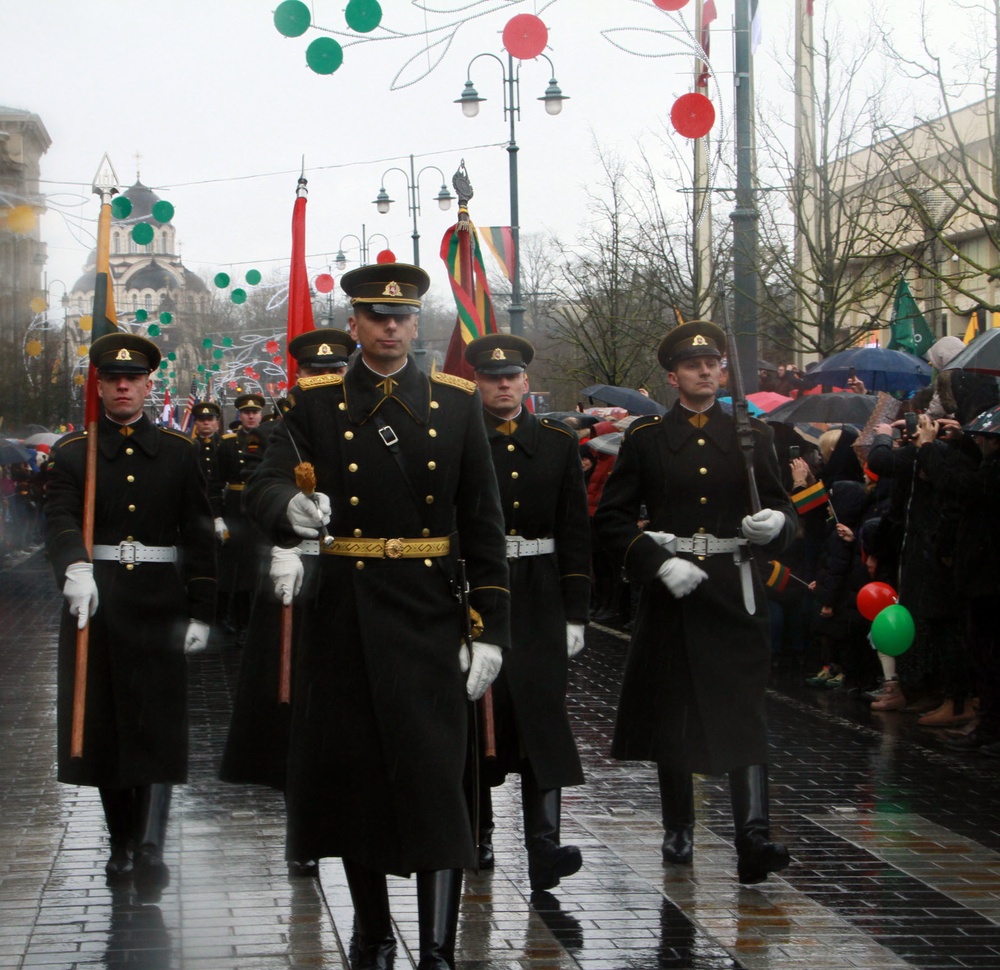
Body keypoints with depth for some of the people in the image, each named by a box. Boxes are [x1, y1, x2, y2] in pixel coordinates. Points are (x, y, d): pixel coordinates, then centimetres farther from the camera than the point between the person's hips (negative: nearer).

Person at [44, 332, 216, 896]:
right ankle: (122, 844, 18)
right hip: (95, 600, 1)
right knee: (104, 725, 6)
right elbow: (61, 521, -11)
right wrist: (75, 569, -31)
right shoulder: (73, 453, 5)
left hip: (158, 604, -1)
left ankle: (151, 847, -12)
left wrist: (200, 613, 0)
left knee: (159, 725, -8)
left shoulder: (179, 452, 7)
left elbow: (200, 536, 6)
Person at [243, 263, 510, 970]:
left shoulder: (457, 405, 6)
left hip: (429, 613, -1)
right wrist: (291, 508, -33)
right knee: (352, 776, 8)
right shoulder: (317, 405, 4)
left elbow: (483, 522, 5)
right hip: (342, 613, 1)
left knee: (435, 776, -7)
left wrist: (490, 627, -1)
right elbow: (265, 487, -9)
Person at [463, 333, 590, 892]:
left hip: (540, 599, 1)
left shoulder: (559, 443, 8)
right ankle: (478, 833, 20)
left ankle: (544, 847, -15)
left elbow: (576, 532, 8)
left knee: (542, 713, -9)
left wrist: (575, 613, 2)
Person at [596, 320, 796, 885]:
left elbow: (783, 509, 10)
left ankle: (754, 838, -18)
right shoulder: (646, 437, 6)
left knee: (745, 714, -11)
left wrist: (775, 525, -15)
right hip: (671, 588, 1)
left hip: (736, 590, -1)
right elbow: (613, 518, 4)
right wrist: (659, 563, -11)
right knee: (671, 713, 8)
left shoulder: (752, 435, 9)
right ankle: (678, 830, 23)